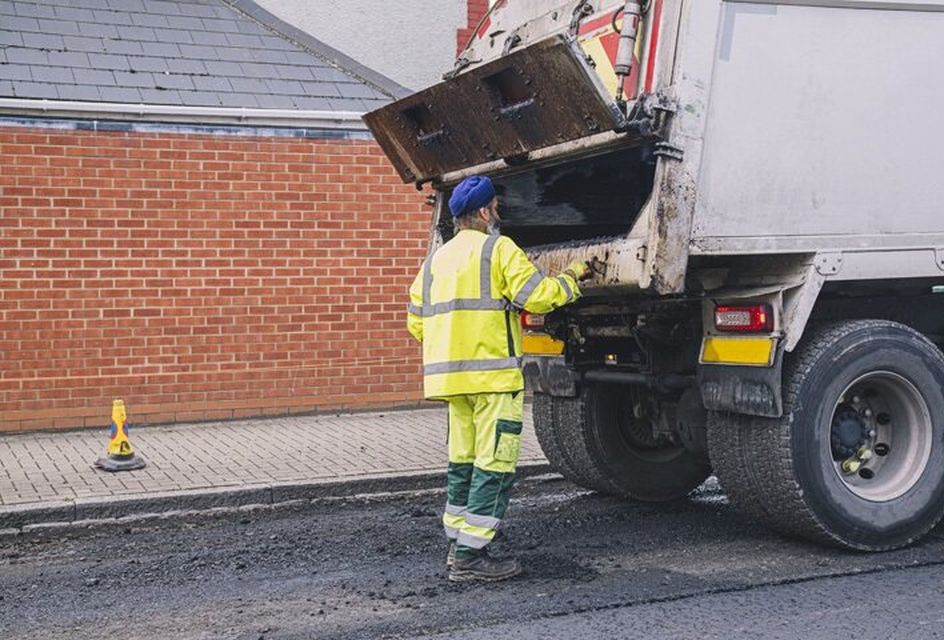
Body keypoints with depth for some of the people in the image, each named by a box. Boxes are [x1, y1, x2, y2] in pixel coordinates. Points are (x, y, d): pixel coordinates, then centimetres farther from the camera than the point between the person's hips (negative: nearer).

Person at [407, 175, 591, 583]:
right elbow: (538, 296, -13)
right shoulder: (498, 249, -5)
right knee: (494, 463, -5)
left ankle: (458, 546, 23)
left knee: (463, 459, 17)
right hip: (493, 372, -8)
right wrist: (571, 277, 4)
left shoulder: (435, 261, 17)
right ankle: (470, 557, -5)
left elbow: (417, 323, 14)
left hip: (449, 374, 8)